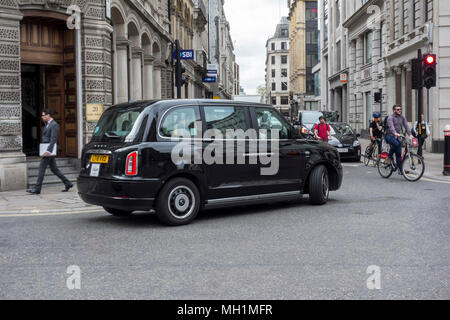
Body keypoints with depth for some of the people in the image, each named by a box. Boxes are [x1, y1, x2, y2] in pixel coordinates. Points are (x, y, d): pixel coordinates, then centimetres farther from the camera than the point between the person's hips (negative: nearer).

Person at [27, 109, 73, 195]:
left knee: (42, 168, -6)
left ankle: (37, 189, -2)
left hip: (49, 151, -10)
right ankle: (68, 183, 15)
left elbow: (53, 139, -21)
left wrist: (48, 151, -27)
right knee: (54, 169, 11)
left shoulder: (54, 125, -13)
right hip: (47, 150, 10)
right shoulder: (48, 124, 18)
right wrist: (47, 150, 17)